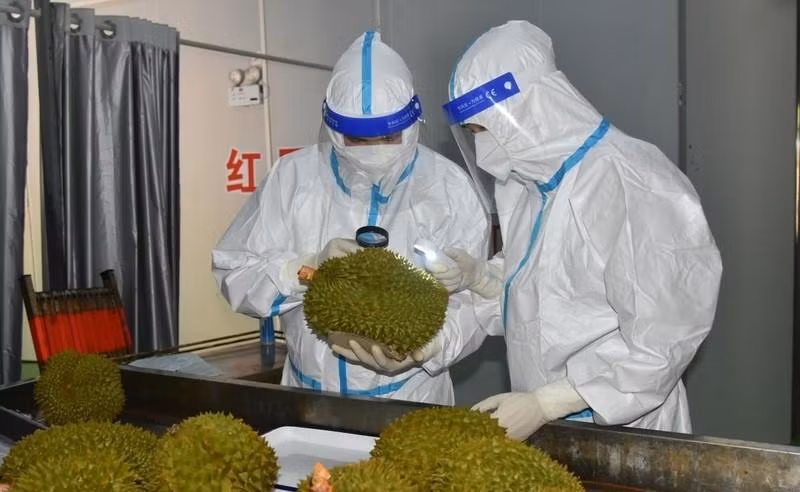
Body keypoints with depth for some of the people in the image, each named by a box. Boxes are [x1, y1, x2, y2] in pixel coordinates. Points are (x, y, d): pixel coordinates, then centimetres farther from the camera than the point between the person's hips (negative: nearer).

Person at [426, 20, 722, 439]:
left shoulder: (631, 186, -21)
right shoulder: (530, 177, 4)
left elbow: (658, 345, -20)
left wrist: (544, 403, -21)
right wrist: (477, 276, -4)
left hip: (618, 430, -7)